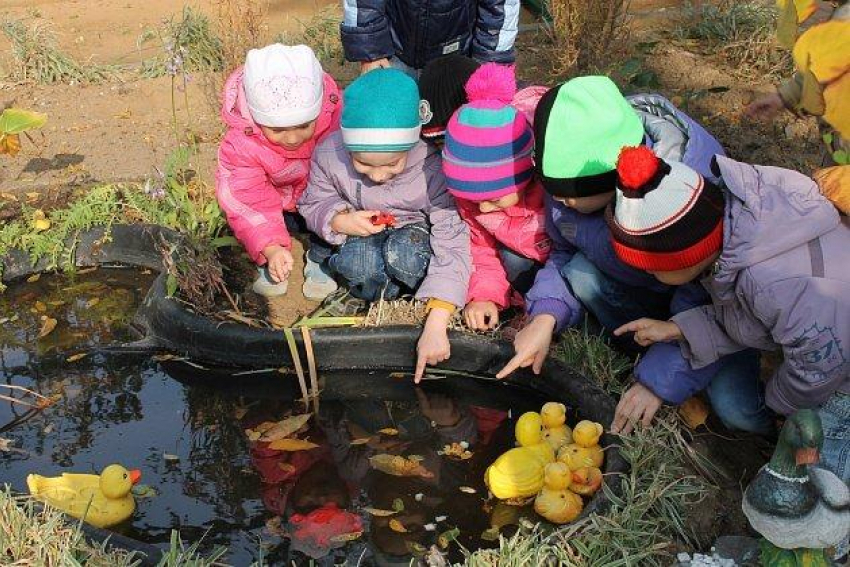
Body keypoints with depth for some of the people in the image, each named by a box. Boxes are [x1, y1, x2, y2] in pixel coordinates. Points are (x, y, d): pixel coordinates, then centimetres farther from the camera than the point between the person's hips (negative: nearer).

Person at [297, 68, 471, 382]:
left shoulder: (433, 169, -30)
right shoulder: (329, 155, -23)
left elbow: (452, 248, -31)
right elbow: (313, 203, -2)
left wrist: (436, 326, -38)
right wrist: (341, 221, -28)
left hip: (414, 233, -1)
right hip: (363, 236, 2)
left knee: (403, 253, -36)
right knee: (354, 261, -34)